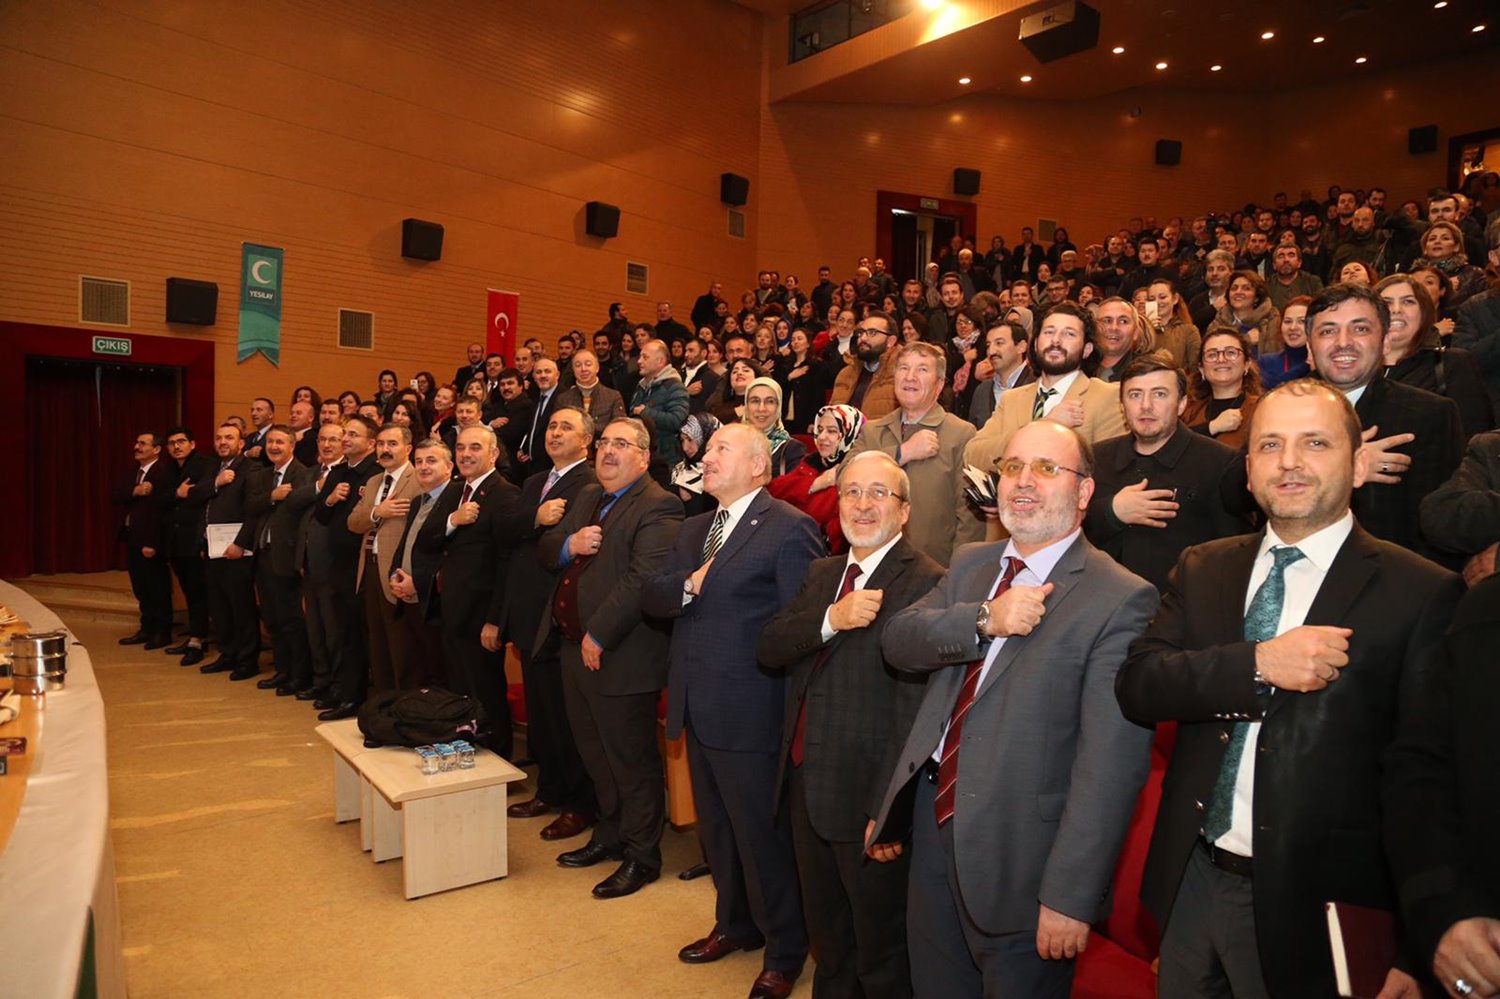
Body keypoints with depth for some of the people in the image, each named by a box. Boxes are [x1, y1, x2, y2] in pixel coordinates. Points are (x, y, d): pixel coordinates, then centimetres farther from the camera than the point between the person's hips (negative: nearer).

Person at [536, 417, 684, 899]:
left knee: (631, 760, 5)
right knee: (594, 754, 22)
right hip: (574, 647, 9)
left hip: (618, 656, -9)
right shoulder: (588, 497, 14)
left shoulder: (657, 507, -15)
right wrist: (568, 544, -9)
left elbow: (643, 580, -25)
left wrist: (599, 637, -24)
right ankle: (609, 835, 41)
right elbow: (544, 550, 14)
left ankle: (642, 856, 22)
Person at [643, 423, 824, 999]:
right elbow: (650, 597, 5)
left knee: (762, 833, 6)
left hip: (750, 710, -7)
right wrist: (688, 585, -14)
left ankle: (784, 951, 28)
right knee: (715, 826, 21)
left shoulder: (789, 529, -13)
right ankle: (736, 924, 43)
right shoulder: (693, 529, 13)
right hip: (697, 707, 8)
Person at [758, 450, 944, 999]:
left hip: (867, 792, -7)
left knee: (880, 954, 15)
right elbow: (770, 649, -3)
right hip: (806, 783, 7)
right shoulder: (822, 573, 8)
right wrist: (830, 619, -20)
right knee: (826, 938, 26)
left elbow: (916, 710, -22)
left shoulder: (925, 582, -18)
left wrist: (887, 810, -22)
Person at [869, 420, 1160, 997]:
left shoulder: (1121, 600, -15)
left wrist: (1071, 896, -19)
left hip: (1020, 858, -6)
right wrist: (984, 619, -22)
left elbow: (1112, 765, -19)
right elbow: (898, 641, -6)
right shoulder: (969, 566, 7)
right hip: (932, 823, 6)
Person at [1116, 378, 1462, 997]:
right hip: (1190, 882, 4)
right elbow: (1137, 686, -7)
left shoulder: (1421, 593, -9)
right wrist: (1258, 665, -22)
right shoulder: (1202, 570, 3)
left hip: (1312, 901, -3)